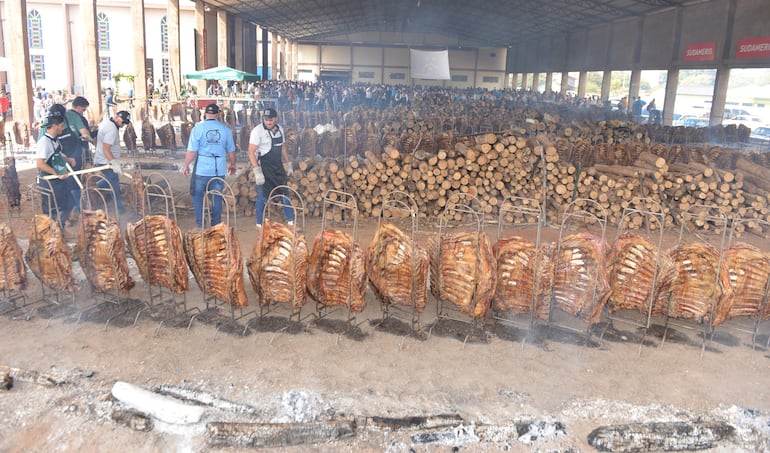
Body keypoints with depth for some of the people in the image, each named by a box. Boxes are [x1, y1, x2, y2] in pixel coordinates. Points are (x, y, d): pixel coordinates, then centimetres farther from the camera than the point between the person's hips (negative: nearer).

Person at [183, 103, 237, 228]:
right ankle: (216, 225, 17)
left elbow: (191, 151, -7)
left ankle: (200, 224, 11)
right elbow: (231, 151, 9)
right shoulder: (225, 129, 1)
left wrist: (186, 166, 6)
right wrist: (232, 164, 24)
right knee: (217, 197, 11)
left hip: (201, 169, -2)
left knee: (197, 195, 12)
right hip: (219, 169, 2)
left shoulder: (198, 128, -5)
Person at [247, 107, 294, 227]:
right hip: (264, 167, -6)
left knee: (284, 194, 8)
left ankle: (291, 221, 18)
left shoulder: (280, 129, 8)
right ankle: (260, 224, 14)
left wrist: (288, 165, 16)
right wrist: (257, 171, -23)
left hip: (278, 167, 6)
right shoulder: (257, 131, -12)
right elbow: (251, 152, -17)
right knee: (263, 197, 1)